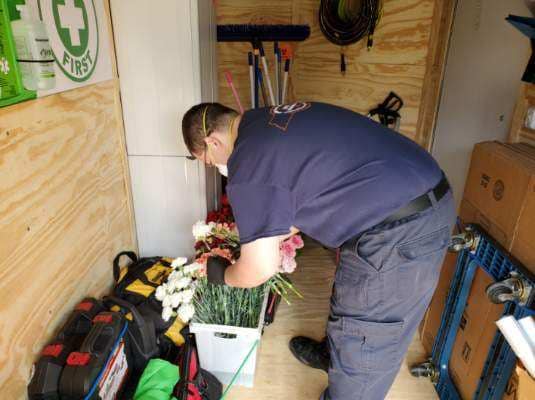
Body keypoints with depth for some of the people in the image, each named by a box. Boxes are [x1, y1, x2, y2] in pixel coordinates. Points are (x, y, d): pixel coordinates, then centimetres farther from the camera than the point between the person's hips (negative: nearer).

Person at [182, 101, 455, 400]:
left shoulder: (247, 165, -15)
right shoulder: (271, 119, 13)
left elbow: (260, 268, -13)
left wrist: (223, 275, 9)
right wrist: (278, 235, 27)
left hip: (398, 234, -10)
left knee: (363, 352, 11)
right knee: (352, 304, 31)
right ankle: (333, 354, 55)